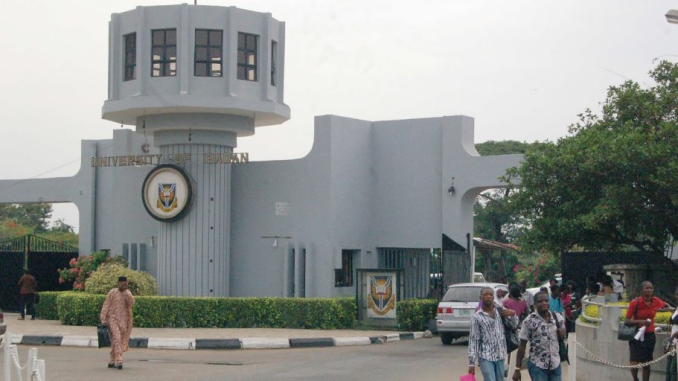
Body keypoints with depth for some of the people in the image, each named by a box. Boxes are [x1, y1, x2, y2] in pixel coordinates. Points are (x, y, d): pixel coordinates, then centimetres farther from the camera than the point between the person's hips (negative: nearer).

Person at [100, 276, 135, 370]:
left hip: (124, 321, 4)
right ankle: (119, 361, -25)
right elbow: (106, 306, -2)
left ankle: (112, 361, 20)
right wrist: (103, 319, -8)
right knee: (116, 338, -18)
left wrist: (126, 291, -14)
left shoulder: (128, 293, 8)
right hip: (113, 319, -4)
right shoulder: (112, 293, -2)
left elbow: (131, 303, -12)